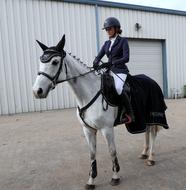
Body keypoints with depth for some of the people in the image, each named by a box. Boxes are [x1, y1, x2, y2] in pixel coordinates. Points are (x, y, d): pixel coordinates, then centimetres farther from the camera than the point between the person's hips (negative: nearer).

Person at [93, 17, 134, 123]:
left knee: (118, 88, -34)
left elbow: (126, 58, -16)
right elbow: (99, 56, 10)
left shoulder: (123, 41, -3)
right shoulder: (107, 43, 15)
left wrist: (110, 63, -29)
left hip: (120, 70, -7)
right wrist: (96, 63, -15)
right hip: (109, 71, 7)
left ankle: (130, 113, -18)